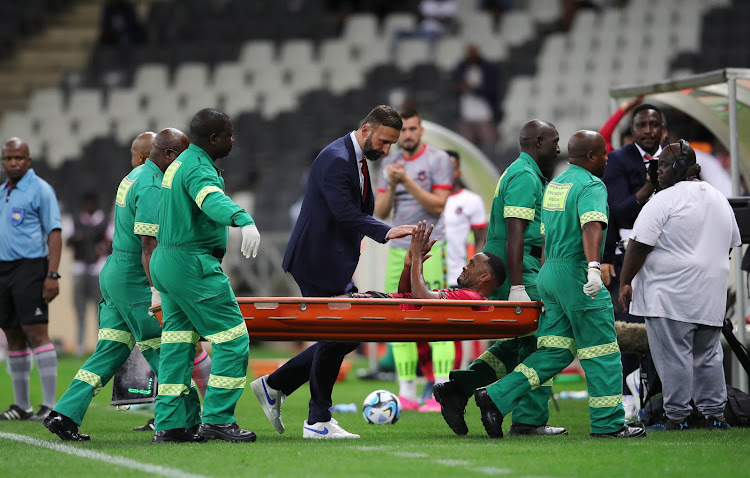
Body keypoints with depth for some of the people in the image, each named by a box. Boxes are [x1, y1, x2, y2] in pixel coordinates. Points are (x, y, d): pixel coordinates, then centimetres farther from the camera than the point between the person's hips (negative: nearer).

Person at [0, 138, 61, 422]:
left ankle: (49, 405, -13)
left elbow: (54, 233, -9)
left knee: (36, 333, -12)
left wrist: (52, 275, -18)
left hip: (29, 267, -7)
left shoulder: (40, 190, -4)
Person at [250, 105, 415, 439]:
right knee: (335, 337, -5)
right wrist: (386, 232, -33)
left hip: (336, 265, 10)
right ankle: (318, 421, 4)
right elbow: (346, 214, -25)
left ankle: (274, 386, 18)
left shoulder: (358, 159, 14)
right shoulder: (335, 160, -17)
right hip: (317, 262, -10)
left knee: (346, 336, 10)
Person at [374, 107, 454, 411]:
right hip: (398, 250, 6)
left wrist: (407, 181, -18)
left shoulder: (438, 159, -2)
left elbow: (437, 205, -11)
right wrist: (391, 185, -7)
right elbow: (380, 212, 10)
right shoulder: (390, 163, 14)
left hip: (430, 249, -6)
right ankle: (406, 394, 7)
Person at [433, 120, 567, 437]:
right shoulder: (525, 177, -12)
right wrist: (517, 287, -27)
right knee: (534, 345, -5)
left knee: (516, 344, 13)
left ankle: (456, 388, 8)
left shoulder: (522, 174, 22)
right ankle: (530, 420, -3)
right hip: (520, 270, -10)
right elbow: (515, 235, -22)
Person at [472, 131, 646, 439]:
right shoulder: (591, 186, -10)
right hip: (575, 272, -9)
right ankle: (608, 423, 3)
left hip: (550, 273, 9)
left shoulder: (555, 184, 18)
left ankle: (496, 398, -2)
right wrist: (594, 268, -41)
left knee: (555, 352, 7)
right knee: (601, 351, -1)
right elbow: (592, 226, -28)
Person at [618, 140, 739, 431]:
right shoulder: (720, 200, 14)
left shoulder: (664, 201, -11)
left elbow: (639, 246, -14)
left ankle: (678, 416, -2)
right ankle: (715, 415, 14)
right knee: (708, 356, 13)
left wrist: (625, 283, -7)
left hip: (671, 295, -8)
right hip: (712, 295, 8)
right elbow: (732, 244, 21)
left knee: (673, 356, -3)